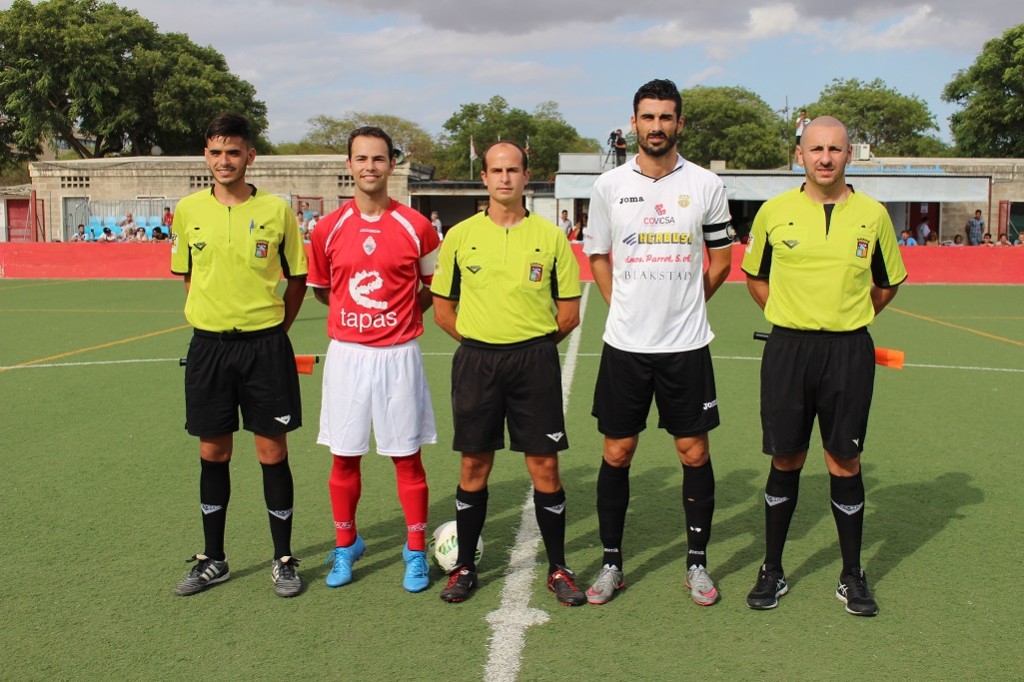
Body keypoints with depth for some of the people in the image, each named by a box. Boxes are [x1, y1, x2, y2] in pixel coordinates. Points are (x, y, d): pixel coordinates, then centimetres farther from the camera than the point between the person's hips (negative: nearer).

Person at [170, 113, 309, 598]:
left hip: (265, 345, -2)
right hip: (208, 345, 2)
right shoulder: (189, 210, 4)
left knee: (273, 453, 3)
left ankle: (283, 560, 18)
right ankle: (213, 560, 26)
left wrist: (272, 329, 2)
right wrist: (211, 319, 9)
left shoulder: (277, 210, -3)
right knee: (213, 453, 10)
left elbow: (297, 279, 6)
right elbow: (187, 275, 16)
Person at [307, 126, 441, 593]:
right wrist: (357, 313, 8)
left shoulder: (416, 227, -2)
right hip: (346, 353, 2)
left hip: (398, 355, -2)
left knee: (407, 457, 4)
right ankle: (346, 546, 28)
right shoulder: (329, 228, 3)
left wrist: (402, 311, 2)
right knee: (344, 457, 9)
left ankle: (416, 551, 20)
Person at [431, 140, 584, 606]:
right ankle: (465, 566, 22)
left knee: (544, 466, 3)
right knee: (474, 466, 7)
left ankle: (558, 568, 18)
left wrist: (532, 344, 5)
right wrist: (479, 342, 5)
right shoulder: (460, 235, 5)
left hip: (535, 361, -1)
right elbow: (442, 308, 10)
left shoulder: (550, 236, 2)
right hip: (475, 361, 1)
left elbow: (569, 313, 6)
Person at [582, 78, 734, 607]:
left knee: (694, 452, 6)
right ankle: (611, 563, 20)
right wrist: (623, 308, 8)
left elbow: (721, 261, 10)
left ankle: (697, 564, 22)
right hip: (624, 345, 1)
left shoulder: (706, 185, 1)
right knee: (616, 453, 5)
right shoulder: (609, 185, 2)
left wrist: (683, 304, 8)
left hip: (686, 346, 0)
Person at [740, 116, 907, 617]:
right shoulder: (774, 211, 2)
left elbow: (888, 283, 16)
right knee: (785, 461, 7)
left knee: (844, 464, 5)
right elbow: (755, 276, 15)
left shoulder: (873, 214, 3)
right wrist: (793, 317, 6)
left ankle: (852, 577, 21)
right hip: (788, 349, 0)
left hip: (849, 353, 0)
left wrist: (848, 317, 7)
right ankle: (772, 571, 21)